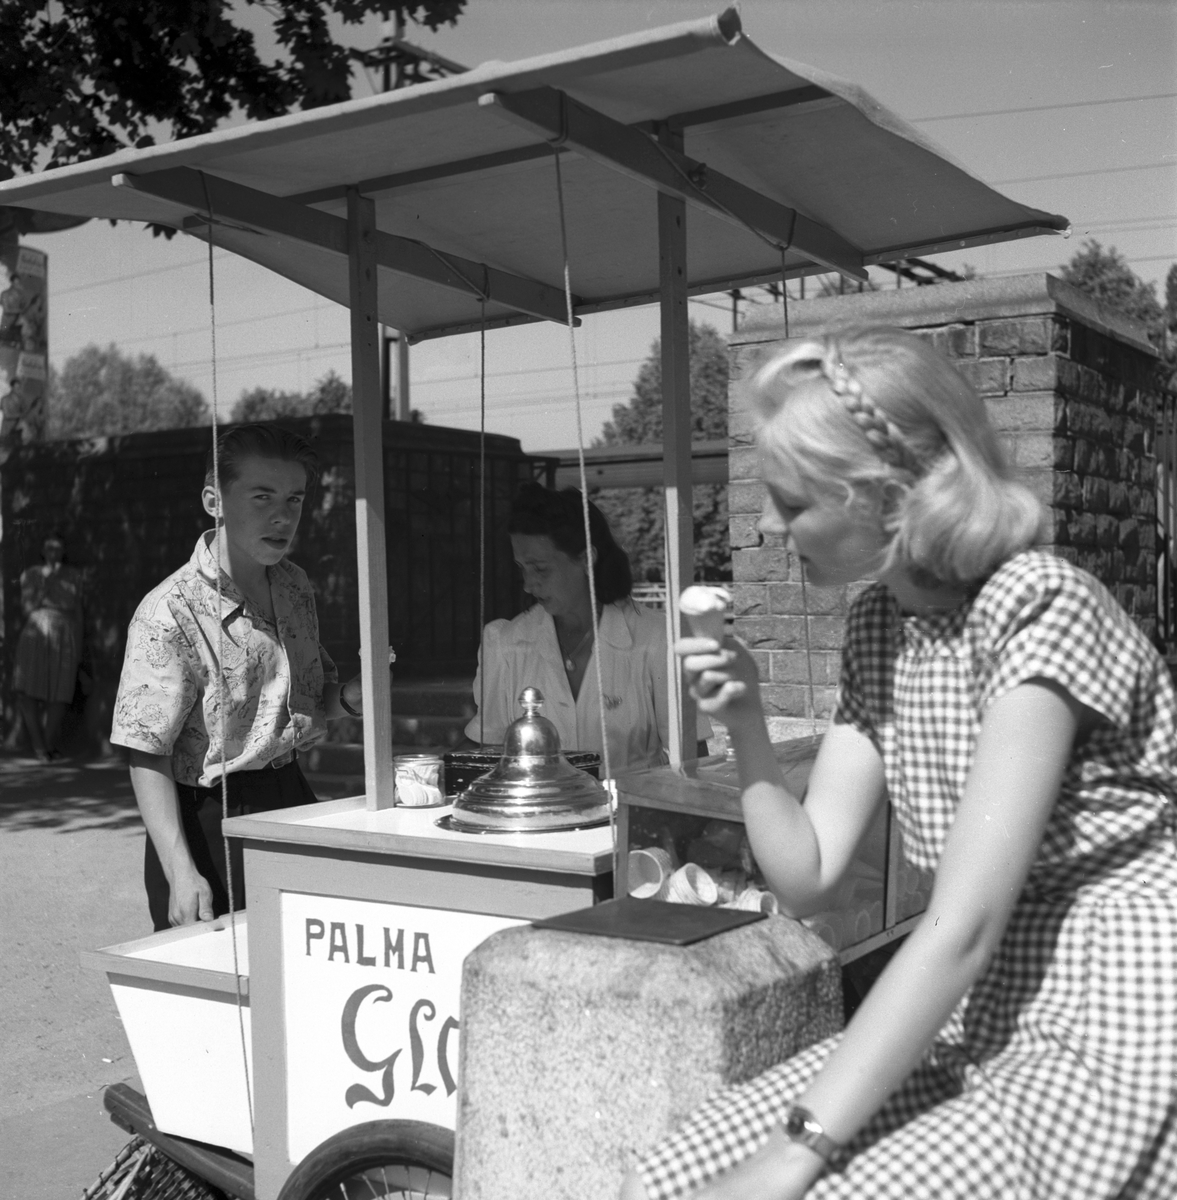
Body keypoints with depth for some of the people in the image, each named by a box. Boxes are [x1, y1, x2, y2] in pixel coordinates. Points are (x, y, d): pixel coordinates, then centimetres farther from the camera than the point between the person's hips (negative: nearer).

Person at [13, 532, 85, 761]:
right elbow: (28, 607, 0)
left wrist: (79, 649, 8)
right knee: (26, 692, -13)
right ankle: (39, 745, -1)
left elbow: (77, 613, 11)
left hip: (63, 639, 0)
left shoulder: (73, 576, 9)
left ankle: (50, 746, 10)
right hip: (35, 637, 0)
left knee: (58, 697, -5)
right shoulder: (30, 574, 10)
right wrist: (45, 579, -7)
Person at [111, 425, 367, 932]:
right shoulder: (170, 614, -17)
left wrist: (347, 698, -4)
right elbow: (148, 756, -16)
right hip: (210, 822, -6)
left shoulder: (295, 587, 6)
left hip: (291, 800, 7)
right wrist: (181, 872, -24)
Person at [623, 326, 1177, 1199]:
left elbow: (961, 928, -23)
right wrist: (745, 725, -10)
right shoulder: (878, 624, 6)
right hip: (967, 1033, 7)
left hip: (1106, 1053, -7)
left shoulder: (1039, 608, -18)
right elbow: (805, 879, 5)